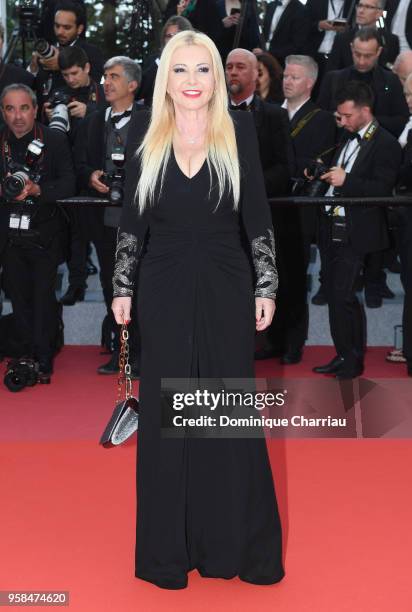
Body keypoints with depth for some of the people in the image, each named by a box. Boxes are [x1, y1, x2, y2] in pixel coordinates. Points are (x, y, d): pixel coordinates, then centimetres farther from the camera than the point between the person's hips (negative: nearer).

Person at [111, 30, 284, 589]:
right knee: (165, 413, 6)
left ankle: (236, 543, 20)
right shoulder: (146, 134, 3)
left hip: (226, 286, 0)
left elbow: (257, 216, 1)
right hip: (164, 289, 1)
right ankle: (170, 549, 19)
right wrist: (122, 288, 2)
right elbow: (132, 218, 5)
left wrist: (266, 288, -3)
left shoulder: (240, 130, 0)